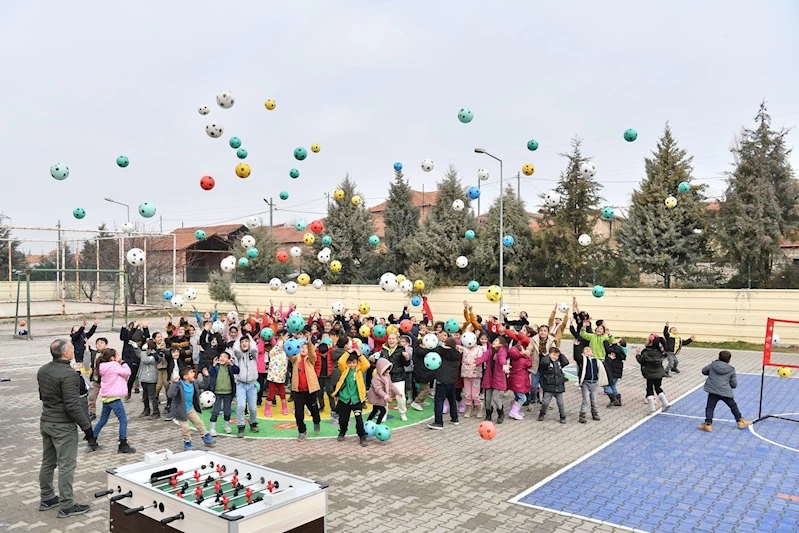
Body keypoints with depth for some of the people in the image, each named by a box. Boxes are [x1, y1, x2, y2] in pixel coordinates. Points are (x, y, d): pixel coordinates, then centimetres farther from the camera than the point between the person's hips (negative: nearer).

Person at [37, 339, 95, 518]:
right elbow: (72, 405, -24)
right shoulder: (68, 374, -23)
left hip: (46, 422, 9)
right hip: (63, 426, -9)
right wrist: (87, 427, -18)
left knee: (48, 463, 19)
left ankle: (46, 499, 31)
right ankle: (66, 506, 5)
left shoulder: (43, 370, 5)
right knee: (66, 466, -1)